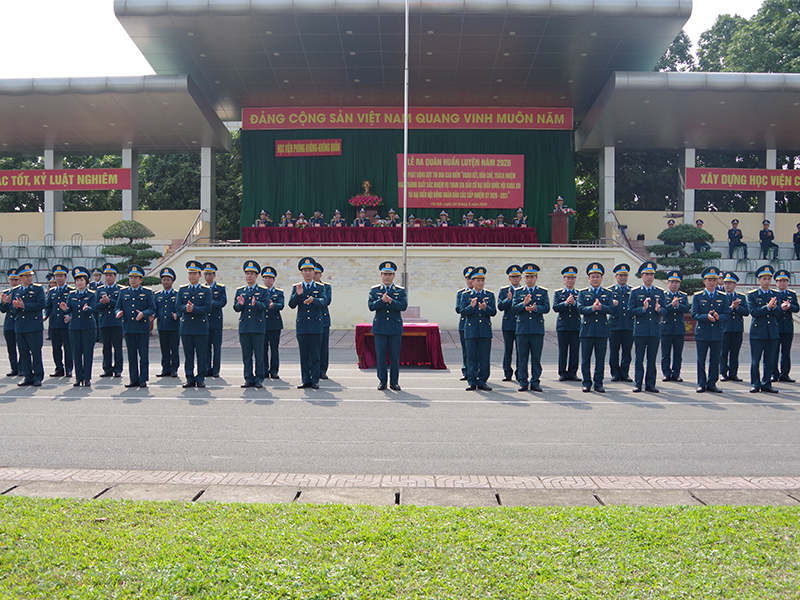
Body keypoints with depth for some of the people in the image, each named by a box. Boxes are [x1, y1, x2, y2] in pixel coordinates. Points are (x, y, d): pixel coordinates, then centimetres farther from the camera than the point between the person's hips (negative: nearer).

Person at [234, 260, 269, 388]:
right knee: (246, 355, 6)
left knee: (259, 355, 0)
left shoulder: (263, 291, 4)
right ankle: (249, 379, 12)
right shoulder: (240, 291, 13)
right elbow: (236, 308, 6)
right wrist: (240, 304, -16)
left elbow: (265, 306, -8)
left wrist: (256, 303, -28)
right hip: (244, 327, 3)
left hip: (258, 326, -3)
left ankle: (259, 379, 7)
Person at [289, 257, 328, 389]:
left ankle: (315, 380, 8)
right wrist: (297, 294, -19)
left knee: (315, 354, 1)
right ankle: (305, 380, 13)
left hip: (316, 325, -1)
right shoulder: (296, 287, 8)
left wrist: (313, 300, -32)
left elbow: (323, 301, -12)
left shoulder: (320, 287, 5)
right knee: (304, 355, 5)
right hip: (302, 326, 1)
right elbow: (291, 305, -1)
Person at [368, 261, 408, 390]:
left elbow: (404, 306, -8)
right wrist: (382, 300, -20)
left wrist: (390, 301, -20)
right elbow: (371, 306, -5)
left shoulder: (401, 291, 7)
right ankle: (382, 381, 12)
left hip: (395, 328, 0)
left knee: (395, 356, 2)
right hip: (379, 327, 0)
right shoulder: (374, 290, 8)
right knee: (380, 355, 2)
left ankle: (394, 382, 11)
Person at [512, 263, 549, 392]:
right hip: (522, 329, 0)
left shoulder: (543, 292, 9)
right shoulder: (518, 292, 9)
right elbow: (514, 309, -1)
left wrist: (536, 308, -21)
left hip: (538, 329, 0)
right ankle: (523, 383, 10)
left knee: (536, 357, 3)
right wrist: (524, 304, -18)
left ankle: (535, 382, 9)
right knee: (522, 357, 3)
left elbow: (546, 308, -4)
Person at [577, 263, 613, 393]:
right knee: (585, 359, 2)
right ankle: (587, 383, 10)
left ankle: (598, 383, 11)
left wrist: (601, 307, -22)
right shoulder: (582, 293, 8)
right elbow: (580, 309, -6)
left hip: (602, 330, 1)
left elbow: (610, 309, -4)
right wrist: (592, 308, -22)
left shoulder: (608, 293, 11)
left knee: (600, 359, 3)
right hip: (587, 330, -1)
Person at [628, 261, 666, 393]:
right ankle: (638, 383, 9)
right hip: (640, 330, -2)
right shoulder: (635, 292, 4)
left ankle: (650, 384, 11)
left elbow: (665, 310, 9)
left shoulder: (660, 292, 12)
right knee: (639, 359, 1)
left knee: (652, 359, 5)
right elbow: (630, 311, -2)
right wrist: (643, 309, -17)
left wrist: (659, 309, -13)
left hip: (655, 330, 2)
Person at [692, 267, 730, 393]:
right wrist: (706, 317, -20)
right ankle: (701, 384, 10)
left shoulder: (722, 297, 9)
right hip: (702, 333, -2)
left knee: (715, 360, 4)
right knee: (701, 360, 1)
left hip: (717, 334, 2)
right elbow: (694, 314, -3)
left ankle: (712, 384, 14)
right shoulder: (698, 296, 3)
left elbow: (727, 314, 4)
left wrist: (718, 317, -17)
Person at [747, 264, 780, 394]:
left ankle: (766, 384, 15)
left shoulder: (775, 294, 11)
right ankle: (755, 384, 9)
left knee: (770, 361, 6)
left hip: (773, 333, 3)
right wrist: (768, 307, -21)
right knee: (755, 361, 0)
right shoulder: (752, 294, 0)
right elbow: (753, 312, -11)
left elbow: (778, 312, 1)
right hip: (757, 332, -3)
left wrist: (774, 306, -20)